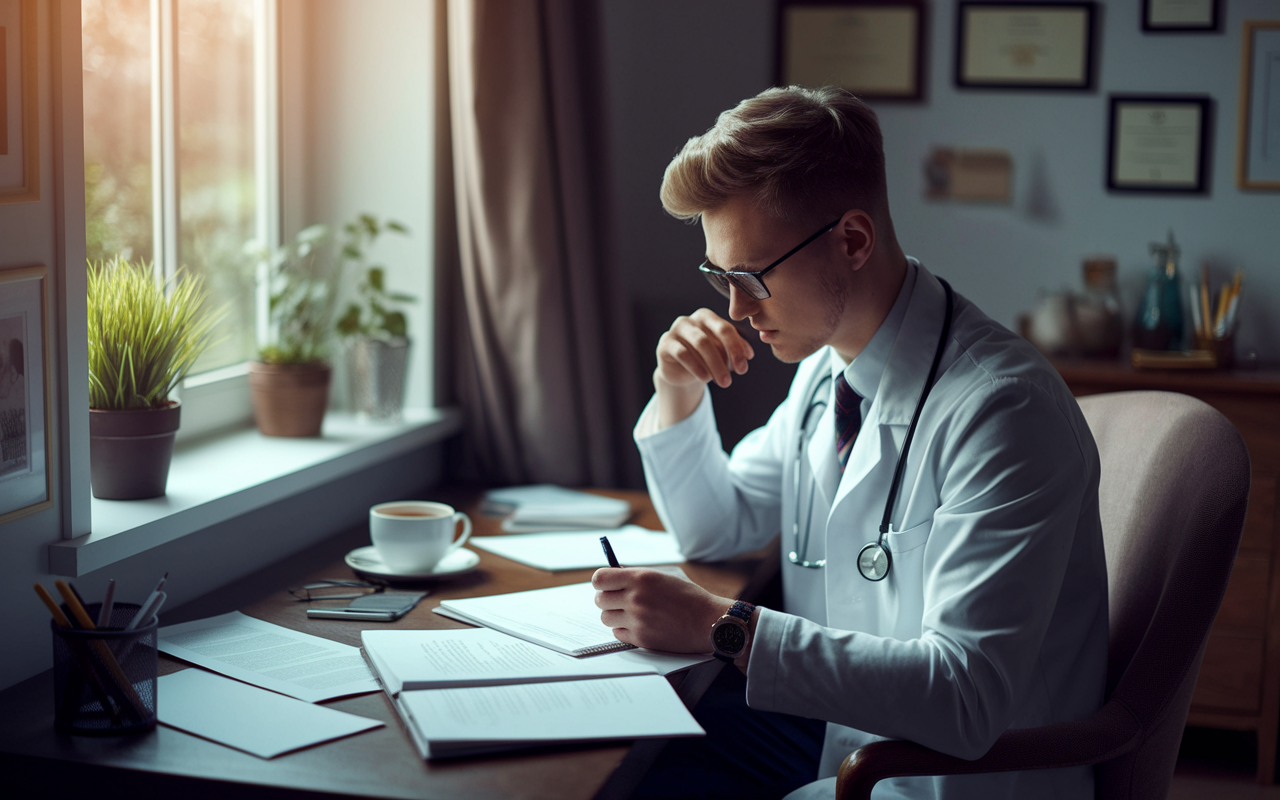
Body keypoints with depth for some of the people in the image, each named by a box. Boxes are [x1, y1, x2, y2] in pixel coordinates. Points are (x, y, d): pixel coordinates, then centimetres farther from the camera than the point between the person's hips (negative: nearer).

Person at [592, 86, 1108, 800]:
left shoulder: (1001, 410, -23)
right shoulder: (827, 367, 4)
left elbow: (966, 699, -29)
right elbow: (715, 529, 18)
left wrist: (722, 627, -31)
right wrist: (679, 390, 0)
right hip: (833, 729, 8)